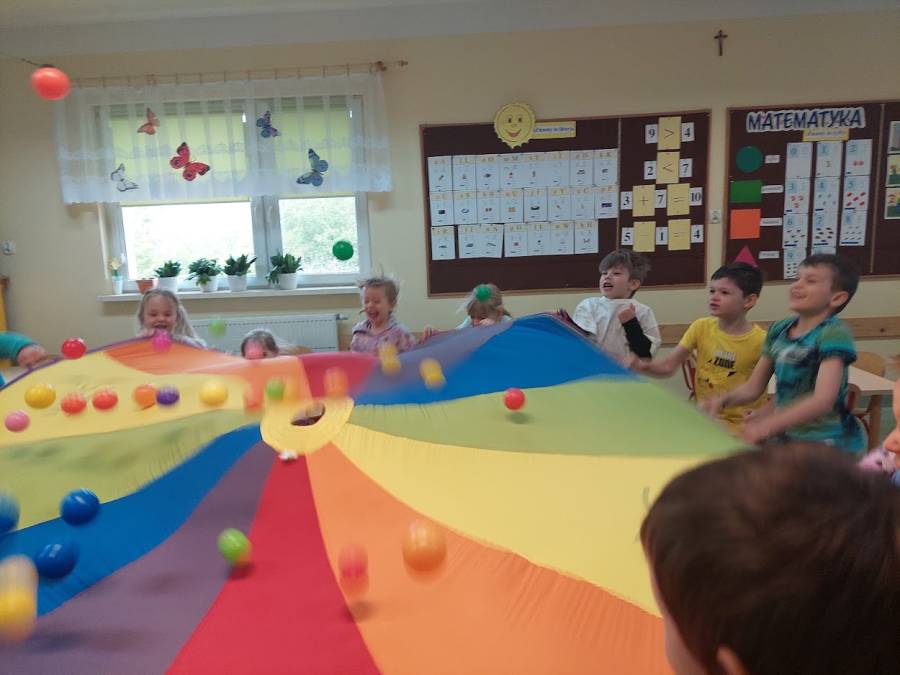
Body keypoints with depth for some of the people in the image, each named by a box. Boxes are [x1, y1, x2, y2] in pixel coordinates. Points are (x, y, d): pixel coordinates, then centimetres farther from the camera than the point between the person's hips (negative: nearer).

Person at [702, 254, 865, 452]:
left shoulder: (833, 333, -15)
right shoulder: (779, 330, 3)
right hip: (786, 438, 5)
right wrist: (721, 400, -12)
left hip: (828, 444, -5)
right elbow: (753, 387, 8)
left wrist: (764, 429, -37)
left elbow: (823, 400, -27)